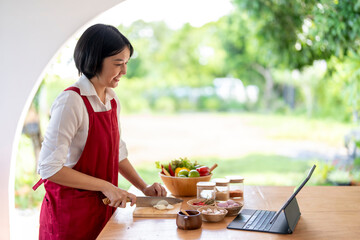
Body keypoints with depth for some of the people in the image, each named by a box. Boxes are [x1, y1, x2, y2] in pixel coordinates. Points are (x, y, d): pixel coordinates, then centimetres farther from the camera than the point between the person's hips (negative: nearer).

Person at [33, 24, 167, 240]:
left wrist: (144, 188, 6)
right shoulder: (72, 101, -19)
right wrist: (105, 186, -21)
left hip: (104, 209, 7)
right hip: (71, 210, -7)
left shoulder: (112, 100, 5)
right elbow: (49, 167, -23)